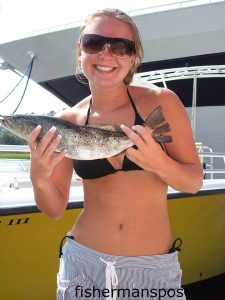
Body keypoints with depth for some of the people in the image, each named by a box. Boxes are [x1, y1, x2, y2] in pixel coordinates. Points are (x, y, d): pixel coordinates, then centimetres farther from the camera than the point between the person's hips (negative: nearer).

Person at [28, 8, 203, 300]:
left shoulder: (161, 101, -10)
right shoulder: (68, 121, -4)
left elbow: (194, 182, -4)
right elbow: (55, 209, 1)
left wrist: (160, 163, -23)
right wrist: (38, 177, -19)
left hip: (153, 266, -1)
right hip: (83, 262, 2)